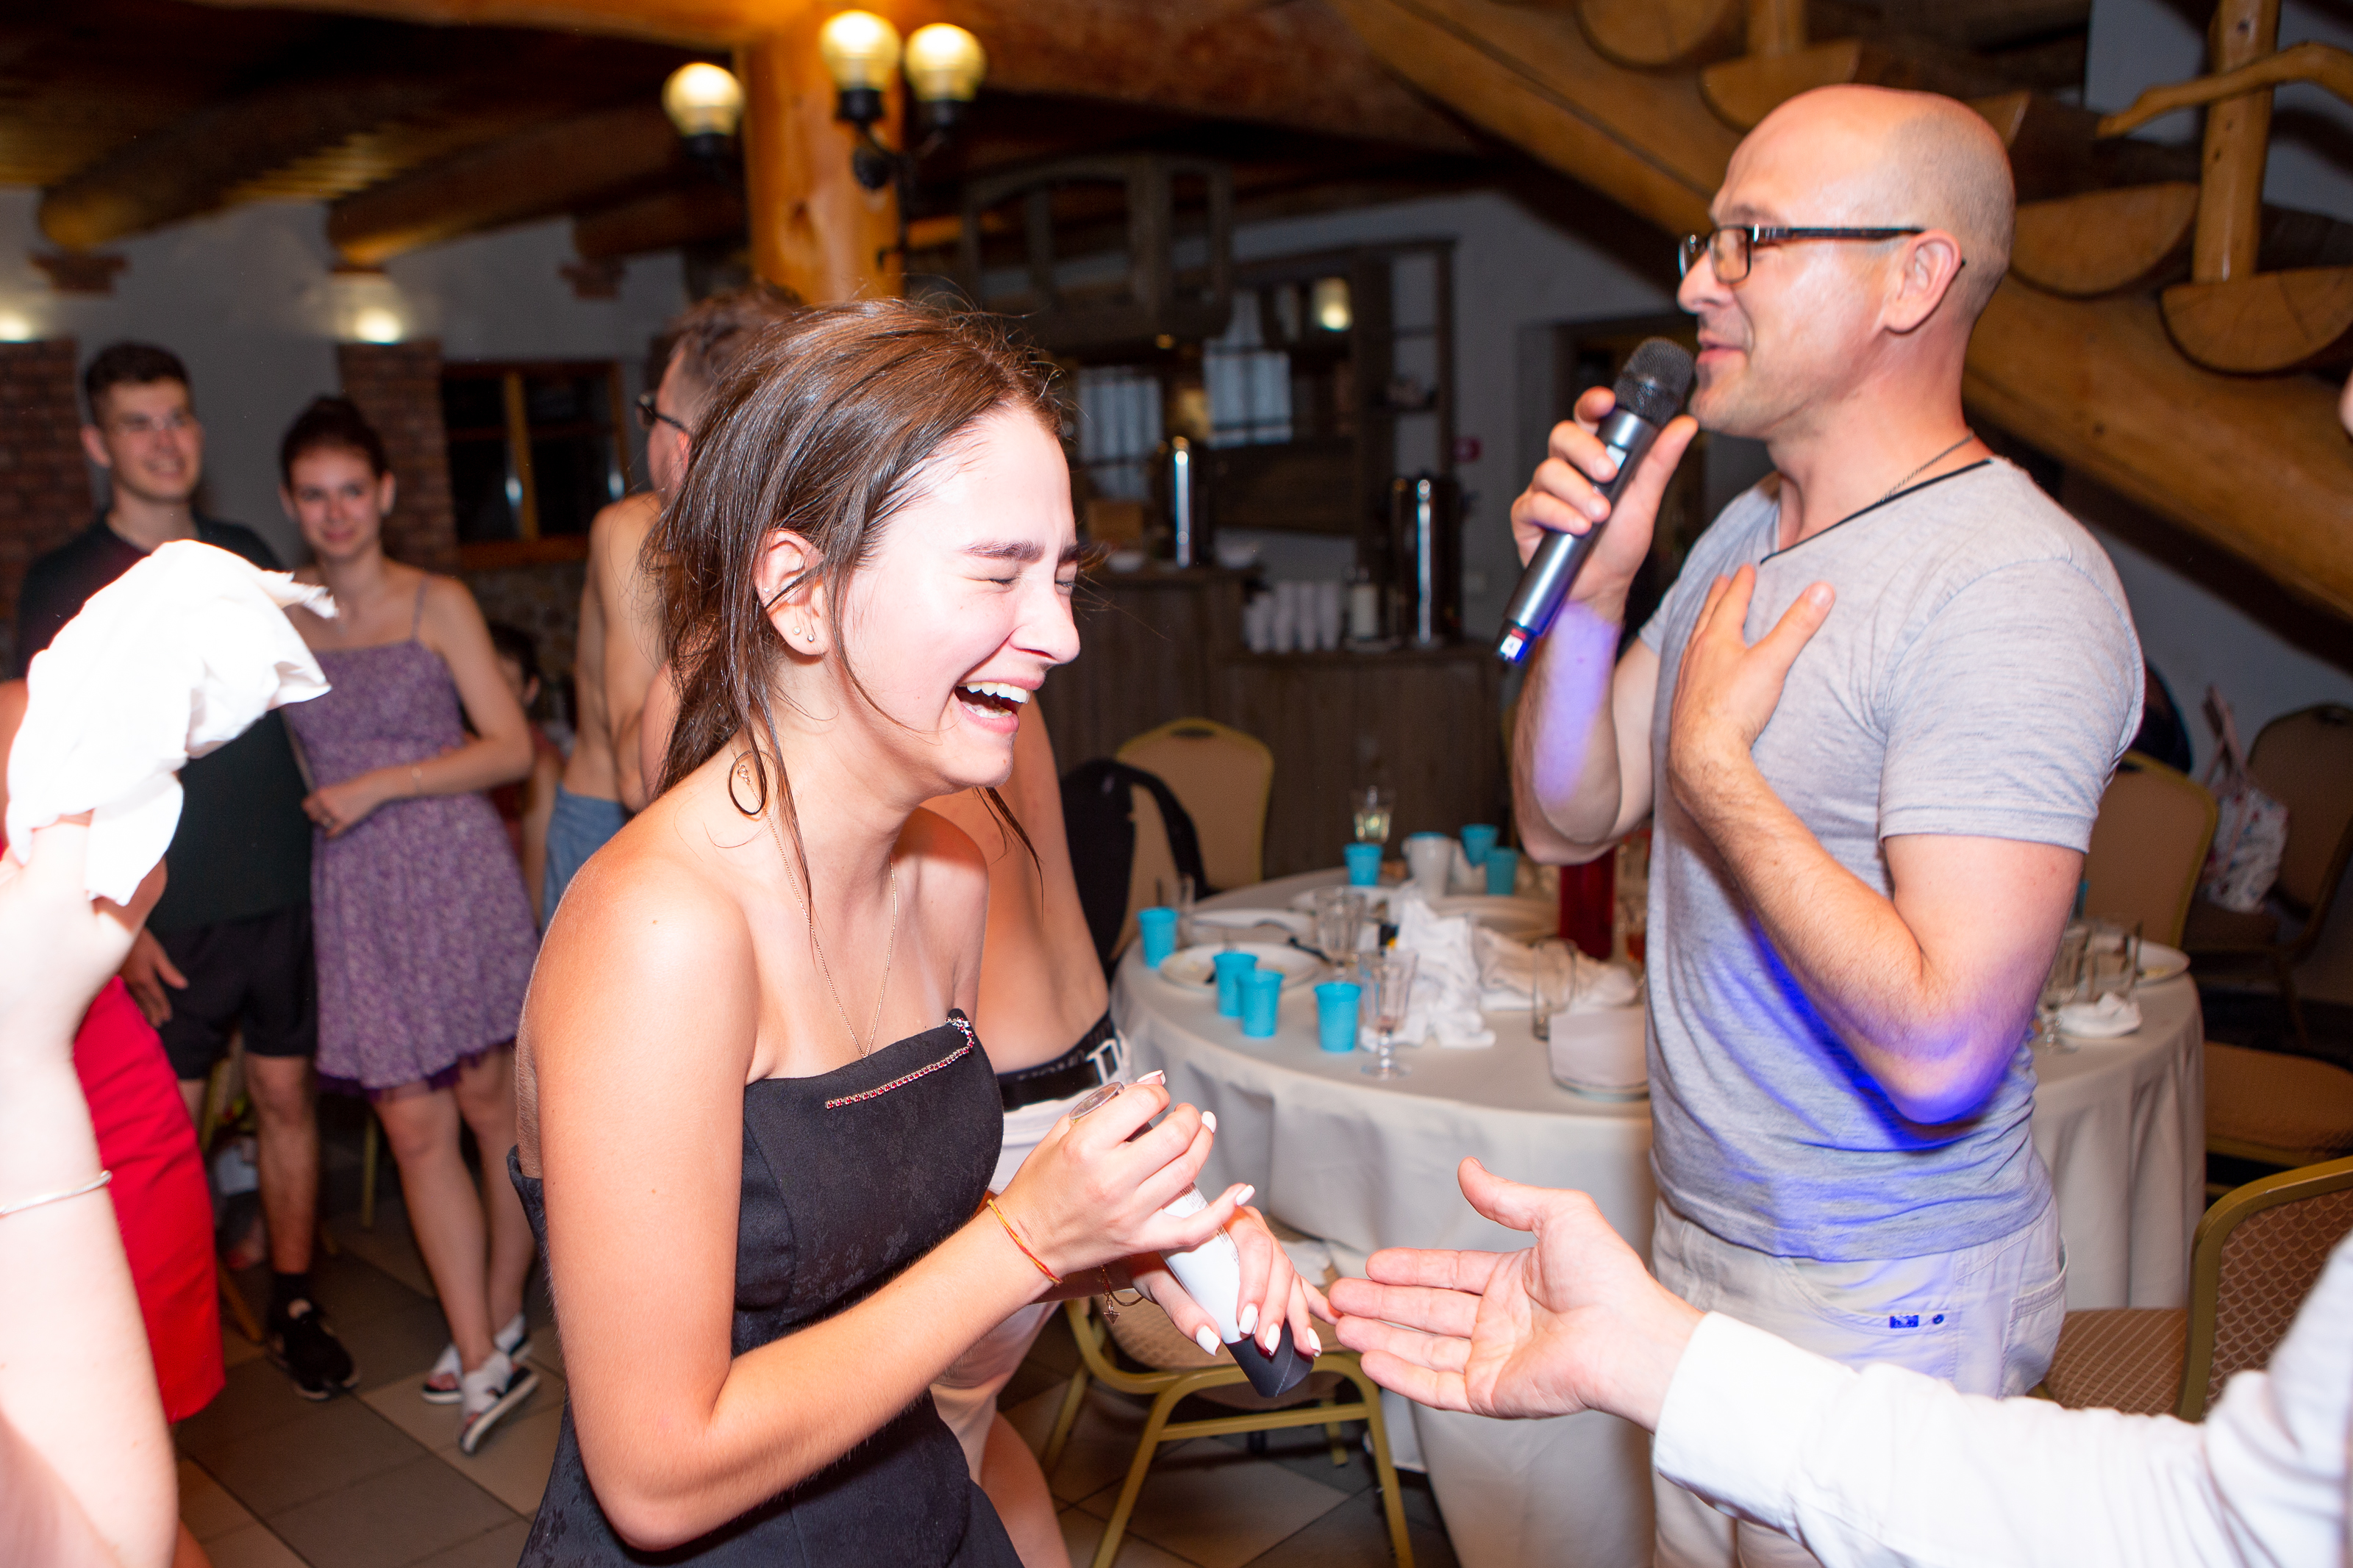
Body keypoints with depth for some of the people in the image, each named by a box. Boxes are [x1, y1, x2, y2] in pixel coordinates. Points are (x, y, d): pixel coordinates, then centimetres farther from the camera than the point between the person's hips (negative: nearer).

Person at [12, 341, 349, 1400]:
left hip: (283, 889, 3)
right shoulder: (62, 585, -2)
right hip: (170, 912, -3)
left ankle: (294, 1307, 21)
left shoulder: (247, 558, 9)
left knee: (286, 1092, 8)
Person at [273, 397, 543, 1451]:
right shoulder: (275, 614, 9)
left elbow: (510, 747, -4)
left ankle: (501, 1323, 24)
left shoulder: (438, 605, 0)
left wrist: (377, 784, -10)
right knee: (415, 1131, 1)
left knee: (491, 1105, 6)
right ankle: (485, 1363, 9)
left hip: (457, 871, -2)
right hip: (354, 893, 3)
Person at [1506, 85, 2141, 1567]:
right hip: (1705, 1236, 8)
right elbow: (1569, 821, 6)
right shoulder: (1744, 534, 6)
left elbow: (1939, 1047, -30)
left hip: (1886, 1295, -8)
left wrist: (1712, 762, -22)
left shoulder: (2012, 585, -23)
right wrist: (1590, 596, -9)